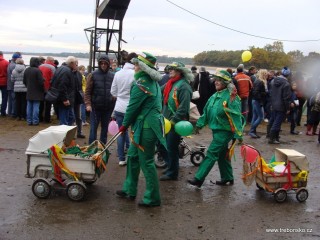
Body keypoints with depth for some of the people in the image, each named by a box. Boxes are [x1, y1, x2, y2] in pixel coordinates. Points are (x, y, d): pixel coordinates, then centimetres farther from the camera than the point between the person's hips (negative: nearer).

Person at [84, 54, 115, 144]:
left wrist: (115, 104, 4)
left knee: (105, 129, 12)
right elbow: (88, 91, -4)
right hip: (95, 107, -2)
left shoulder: (112, 76, 4)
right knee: (93, 128, 1)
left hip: (108, 107, 3)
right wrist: (88, 104, -13)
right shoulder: (93, 75, -3)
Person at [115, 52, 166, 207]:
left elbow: (133, 107, -14)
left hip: (146, 127, -10)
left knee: (146, 162, -1)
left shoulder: (141, 85, -17)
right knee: (133, 156, 19)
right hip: (145, 125, 10)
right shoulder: (153, 82, 12)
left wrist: (125, 124, 1)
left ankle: (152, 198, 9)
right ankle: (129, 190, 30)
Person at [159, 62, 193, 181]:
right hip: (166, 121, 8)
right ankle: (170, 165, 33)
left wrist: (173, 120, -25)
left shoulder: (183, 86, -16)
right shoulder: (170, 83, 10)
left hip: (175, 123, -8)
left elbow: (183, 108, -23)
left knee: (171, 148, 2)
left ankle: (172, 173, 17)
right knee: (161, 144, 16)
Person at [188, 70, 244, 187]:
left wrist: (238, 134, -22)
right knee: (222, 155, 17)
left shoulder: (231, 97, -16)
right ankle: (227, 178, 30)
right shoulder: (215, 96, 10)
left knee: (211, 154, -9)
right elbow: (206, 111, 16)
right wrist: (199, 124, 11)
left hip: (225, 131, -8)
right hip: (216, 129, 9)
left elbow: (236, 116, -19)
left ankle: (199, 179, -7)